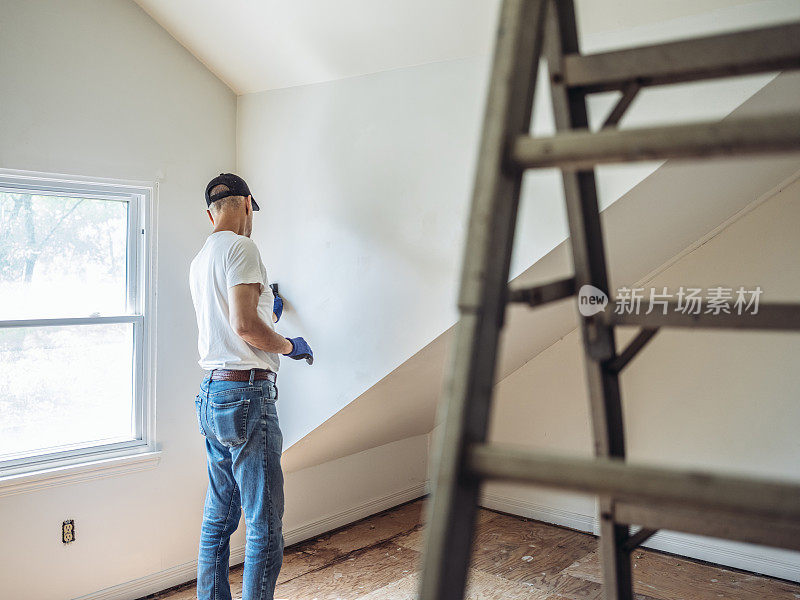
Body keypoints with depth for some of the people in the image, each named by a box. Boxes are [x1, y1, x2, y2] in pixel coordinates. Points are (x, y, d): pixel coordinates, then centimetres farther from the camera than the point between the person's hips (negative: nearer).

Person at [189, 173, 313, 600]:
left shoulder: (200, 260, 17)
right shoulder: (240, 248, -10)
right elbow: (246, 326, -21)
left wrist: (267, 316, 39)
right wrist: (290, 345, -4)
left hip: (211, 396, 10)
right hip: (247, 394, -10)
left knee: (218, 519, 17)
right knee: (265, 526, -3)